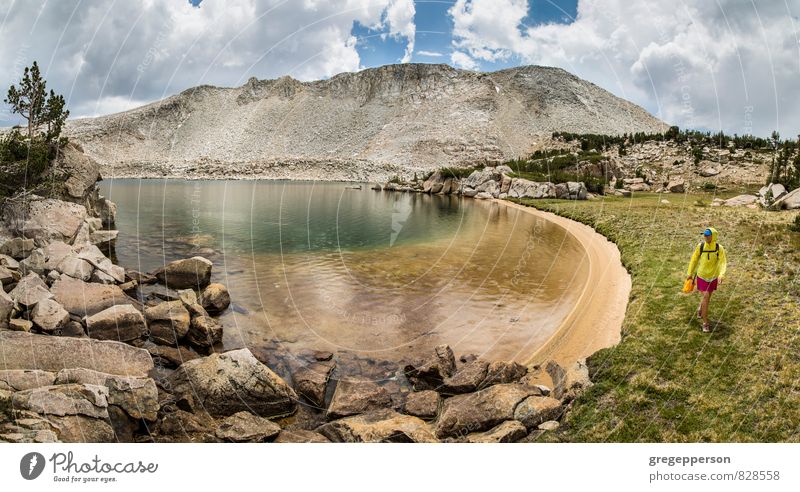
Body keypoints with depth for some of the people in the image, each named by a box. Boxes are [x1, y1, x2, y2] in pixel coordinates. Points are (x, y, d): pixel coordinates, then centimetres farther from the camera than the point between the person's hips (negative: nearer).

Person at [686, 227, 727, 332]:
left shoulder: (719, 248, -14)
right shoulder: (700, 246, -13)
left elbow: (723, 263, -16)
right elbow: (694, 260, 0)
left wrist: (721, 275, -33)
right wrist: (689, 273, 5)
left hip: (713, 276, 2)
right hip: (702, 275, -2)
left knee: (707, 296, 18)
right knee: (706, 296, -10)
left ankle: (700, 309, 51)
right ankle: (705, 323, -3)